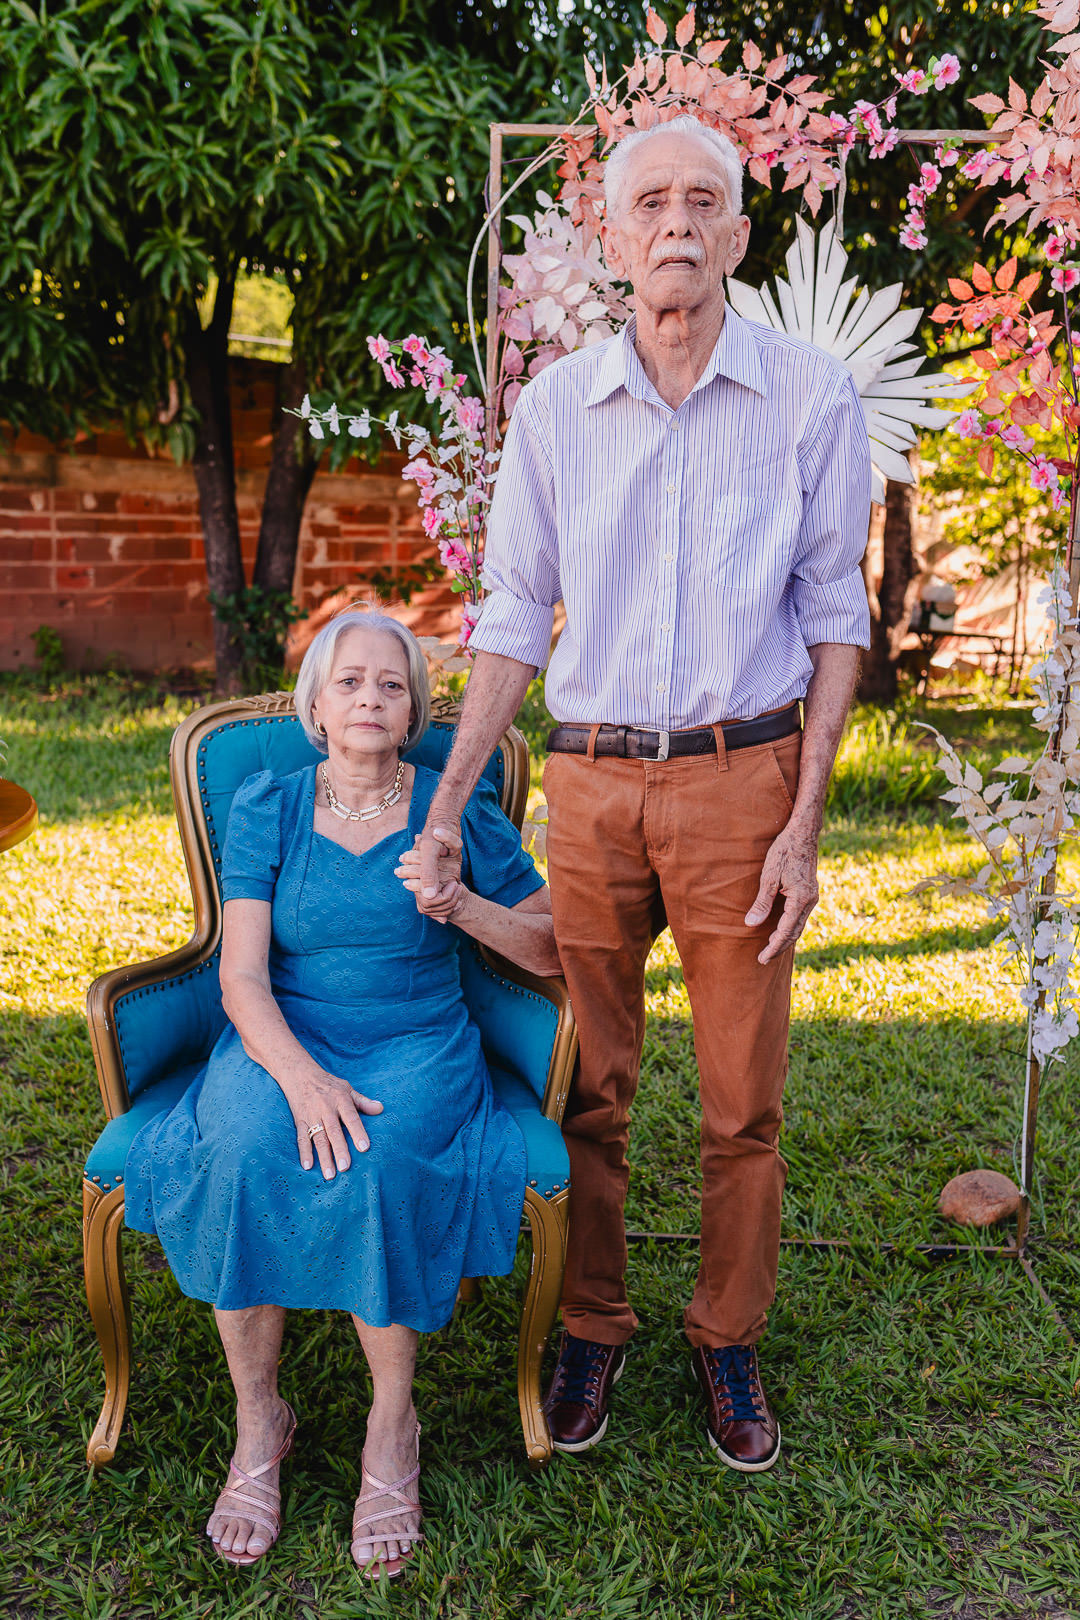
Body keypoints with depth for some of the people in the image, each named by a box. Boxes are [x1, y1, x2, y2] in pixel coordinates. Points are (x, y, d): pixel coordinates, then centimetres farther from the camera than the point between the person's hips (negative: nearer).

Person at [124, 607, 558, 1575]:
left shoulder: (456, 810, 4)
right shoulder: (266, 808, 4)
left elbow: (554, 951, 8)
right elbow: (243, 975, -6)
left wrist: (463, 905, -11)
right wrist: (302, 1078, -25)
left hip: (419, 1042, 0)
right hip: (282, 1039, 1)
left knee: (375, 1164, -33)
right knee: (241, 1154, -32)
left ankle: (392, 1425, -13)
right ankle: (258, 1421, -13)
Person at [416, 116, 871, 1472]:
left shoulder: (810, 397, -1)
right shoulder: (555, 407, 4)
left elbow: (833, 619, 2)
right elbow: (514, 618, 8)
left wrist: (804, 824, -4)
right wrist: (444, 810, 3)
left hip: (742, 777, -1)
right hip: (591, 785, 2)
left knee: (743, 1099, 6)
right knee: (589, 1087, 10)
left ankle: (728, 1343, 27)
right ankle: (590, 1333, 29)